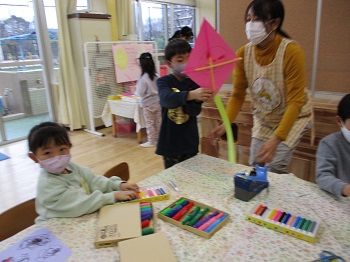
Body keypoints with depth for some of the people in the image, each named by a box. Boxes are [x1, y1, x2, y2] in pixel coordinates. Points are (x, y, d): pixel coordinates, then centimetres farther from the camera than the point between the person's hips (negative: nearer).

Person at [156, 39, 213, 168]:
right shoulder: (163, 81, -5)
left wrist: (198, 99, -35)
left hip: (190, 142, 2)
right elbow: (166, 99, -29)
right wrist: (191, 95, -46)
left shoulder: (194, 82, 0)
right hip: (170, 142, -1)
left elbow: (195, 111, -12)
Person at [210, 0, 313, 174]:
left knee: (274, 167, -12)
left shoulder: (292, 52, -27)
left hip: (292, 117, -4)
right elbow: (238, 94, -9)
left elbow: (295, 102, -27)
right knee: (254, 166, 4)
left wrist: (276, 140, -36)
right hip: (263, 119, 4)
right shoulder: (243, 53, -14)